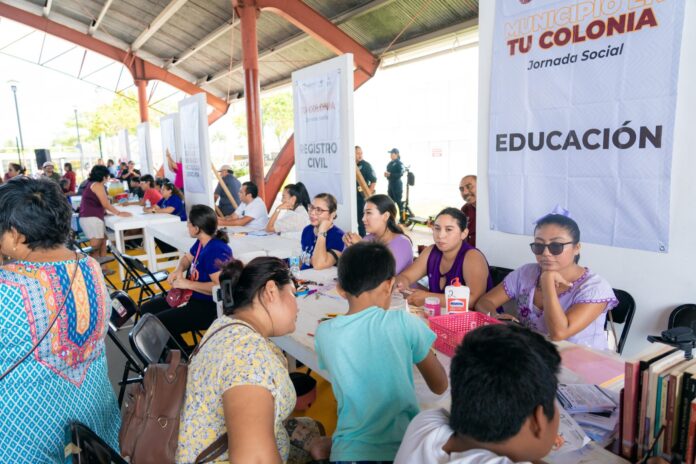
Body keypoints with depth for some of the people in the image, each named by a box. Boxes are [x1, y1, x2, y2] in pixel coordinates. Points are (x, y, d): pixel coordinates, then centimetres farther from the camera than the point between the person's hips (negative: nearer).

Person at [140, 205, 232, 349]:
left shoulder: (217, 251, -26)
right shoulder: (201, 243, 4)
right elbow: (187, 258, 24)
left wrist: (187, 284, -25)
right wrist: (179, 270, 1)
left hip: (209, 307, -11)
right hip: (193, 297, 11)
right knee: (147, 309, 14)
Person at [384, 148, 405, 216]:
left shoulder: (399, 163, -9)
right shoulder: (390, 163, 14)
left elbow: (401, 174, -19)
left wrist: (390, 174, -22)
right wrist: (386, 174, 0)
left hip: (397, 184, -8)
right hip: (390, 184, 8)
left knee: (399, 201, -5)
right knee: (391, 201, 11)